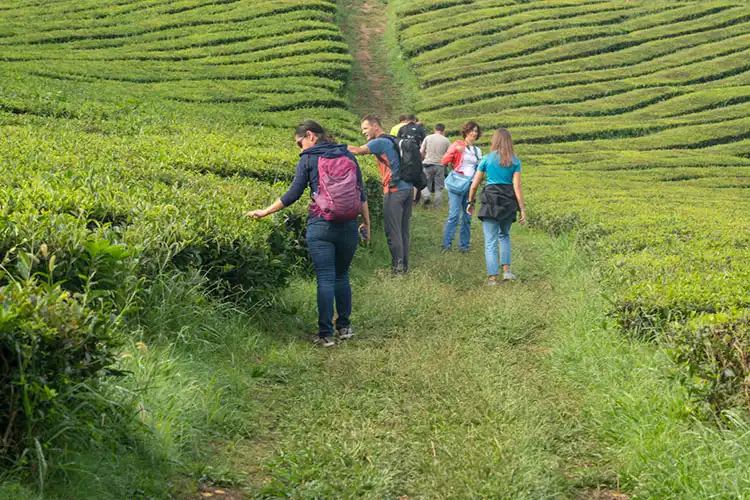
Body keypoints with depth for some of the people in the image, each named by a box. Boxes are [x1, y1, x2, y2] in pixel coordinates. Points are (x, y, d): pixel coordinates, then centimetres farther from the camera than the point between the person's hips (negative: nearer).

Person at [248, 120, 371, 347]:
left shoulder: (309, 159, -2)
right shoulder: (348, 156, 10)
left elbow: (292, 195, -4)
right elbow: (361, 194, 10)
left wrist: (264, 212, 4)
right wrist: (367, 224, 18)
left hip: (320, 227, -4)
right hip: (348, 227, 4)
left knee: (325, 279, -2)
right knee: (342, 276, 18)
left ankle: (326, 334, -1)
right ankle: (344, 327, 24)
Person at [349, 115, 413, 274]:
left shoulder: (380, 142, -9)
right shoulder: (393, 140, 20)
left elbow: (357, 151, -21)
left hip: (394, 191, -9)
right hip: (408, 188, 9)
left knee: (393, 231, -3)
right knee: (403, 229, 13)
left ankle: (397, 267, 0)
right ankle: (404, 265, 19)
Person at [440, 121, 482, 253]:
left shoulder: (477, 151, 17)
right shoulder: (458, 145, 1)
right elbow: (444, 161, -8)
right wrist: (455, 151, -22)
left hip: (471, 186, 5)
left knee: (467, 217, 6)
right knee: (454, 214, -14)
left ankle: (464, 245, 13)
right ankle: (447, 244, -11)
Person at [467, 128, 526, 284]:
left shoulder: (487, 159, 1)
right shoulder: (515, 161, 2)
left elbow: (474, 184, 4)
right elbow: (517, 186, -3)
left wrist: (470, 202, 18)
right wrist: (522, 210, 0)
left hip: (490, 201, -2)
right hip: (508, 202, 2)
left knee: (491, 241, 2)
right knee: (504, 235, 24)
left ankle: (492, 277, -1)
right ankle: (506, 269, 15)